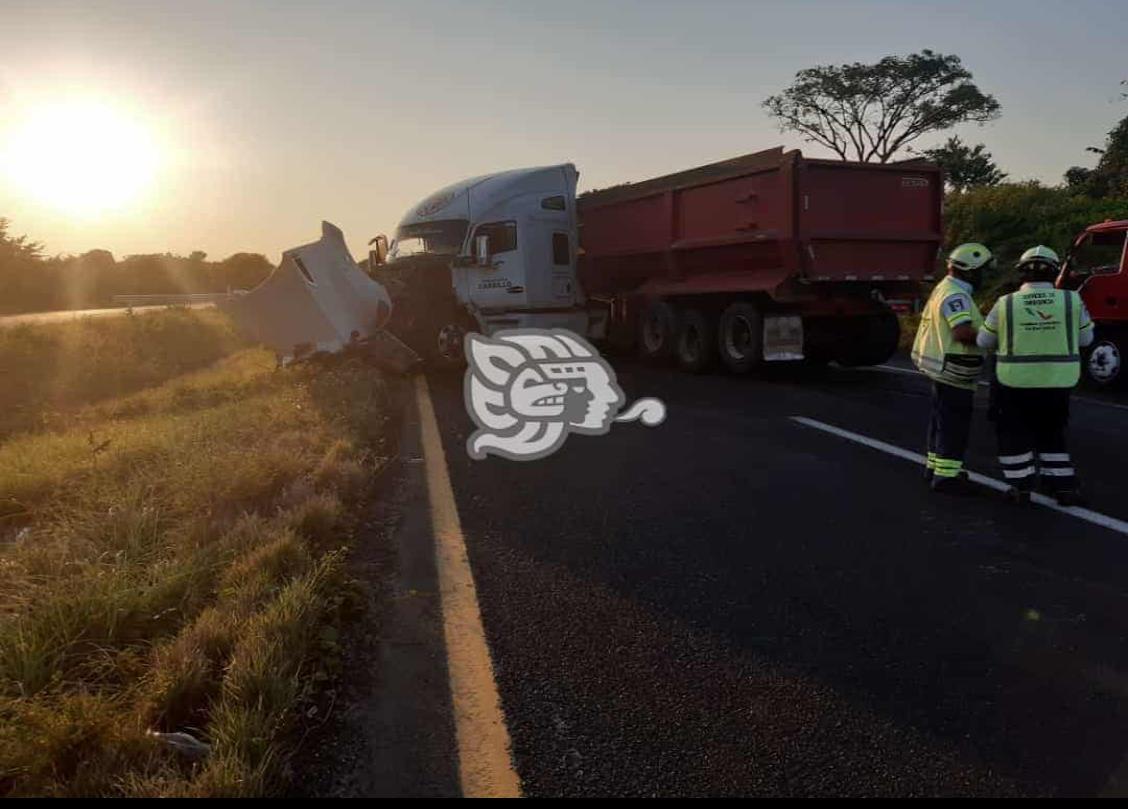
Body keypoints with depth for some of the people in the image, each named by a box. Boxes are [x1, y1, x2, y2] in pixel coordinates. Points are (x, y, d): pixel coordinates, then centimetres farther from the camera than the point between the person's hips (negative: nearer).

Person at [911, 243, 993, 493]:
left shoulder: (946, 288, 13)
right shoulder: (955, 295, -19)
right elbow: (964, 333, -31)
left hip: (943, 369, 11)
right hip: (953, 370, -11)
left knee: (942, 419, 19)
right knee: (954, 424, -5)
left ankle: (935, 464, 29)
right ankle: (946, 475, -1)